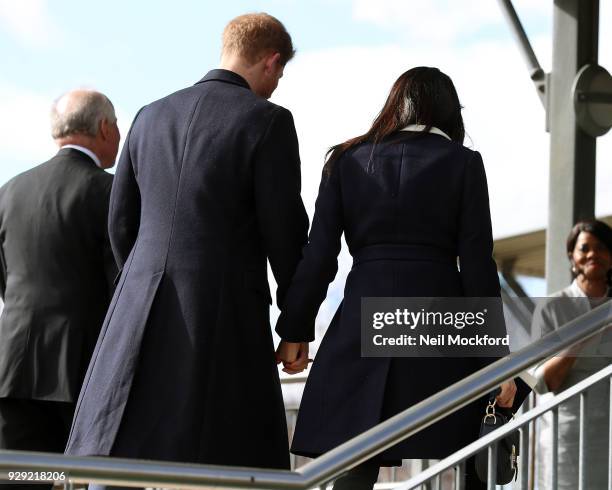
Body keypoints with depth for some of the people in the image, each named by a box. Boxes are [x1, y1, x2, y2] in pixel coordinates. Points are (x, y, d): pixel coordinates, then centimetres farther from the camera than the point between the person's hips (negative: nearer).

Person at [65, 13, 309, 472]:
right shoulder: (269, 120, -5)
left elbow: (123, 223, 16)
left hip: (142, 313, 5)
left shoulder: (151, 117, 13)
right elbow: (284, 228, -6)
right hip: (227, 312, -5)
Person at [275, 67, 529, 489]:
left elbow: (319, 255, 5)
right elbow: (477, 263, 0)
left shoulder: (347, 160, 10)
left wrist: (295, 330, 11)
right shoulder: (463, 162, 5)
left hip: (364, 319, 2)